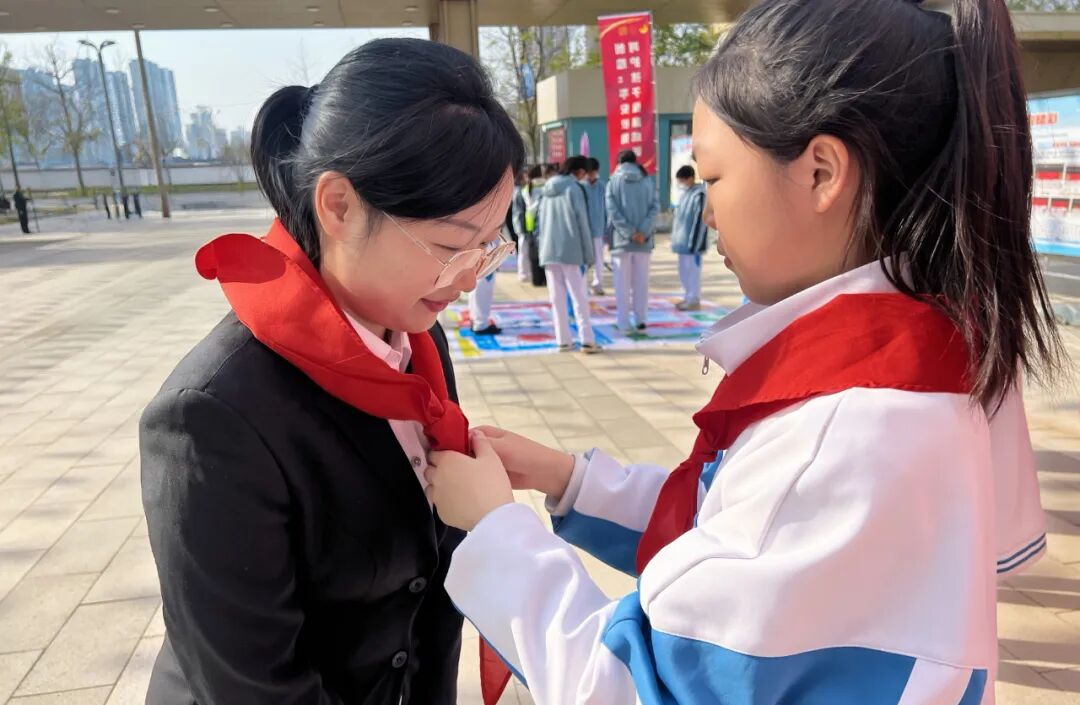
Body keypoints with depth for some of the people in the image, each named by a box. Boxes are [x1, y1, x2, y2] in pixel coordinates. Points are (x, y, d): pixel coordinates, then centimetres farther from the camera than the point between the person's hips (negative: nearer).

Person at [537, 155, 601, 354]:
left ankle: (563, 340, 8)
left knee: (557, 298, 7)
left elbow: (542, 222, 13)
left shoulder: (547, 190, 13)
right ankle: (587, 340, -5)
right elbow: (582, 222, -8)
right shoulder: (574, 188, -6)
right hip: (570, 251, -5)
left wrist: (543, 247, 14)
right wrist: (588, 253, -5)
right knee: (579, 297, -2)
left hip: (549, 251, 5)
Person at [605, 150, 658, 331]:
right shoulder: (647, 181, 6)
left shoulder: (614, 182, 0)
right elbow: (655, 206, -4)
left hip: (621, 239, -2)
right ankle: (641, 319, 12)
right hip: (644, 238, 2)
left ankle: (624, 322, 4)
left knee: (622, 281, 3)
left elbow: (613, 211, -10)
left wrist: (629, 233, -13)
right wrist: (643, 231, -11)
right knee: (641, 280, 10)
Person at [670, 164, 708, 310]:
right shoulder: (683, 193, 14)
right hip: (682, 241, 9)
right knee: (684, 270, 14)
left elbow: (700, 220, -17)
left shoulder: (699, 194, -13)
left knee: (693, 269, -2)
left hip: (692, 241, -9)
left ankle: (694, 300, 4)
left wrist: (694, 242, -19)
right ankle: (687, 297, 23)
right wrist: (675, 238, 17)